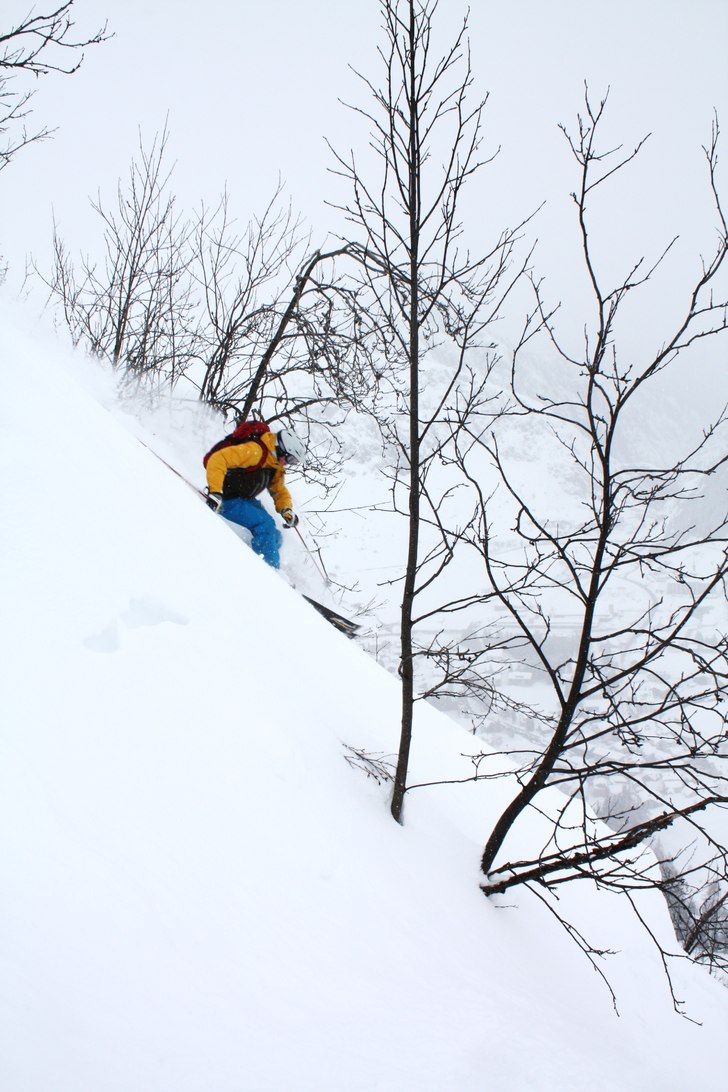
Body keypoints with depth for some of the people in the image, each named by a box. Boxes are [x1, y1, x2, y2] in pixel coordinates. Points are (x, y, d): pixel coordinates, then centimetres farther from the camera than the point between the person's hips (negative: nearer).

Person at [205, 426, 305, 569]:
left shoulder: (277, 468, 7)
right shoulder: (255, 451, -24)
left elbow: (280, 491, 19)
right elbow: (218, 459, -32)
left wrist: (286, 510, -3)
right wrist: (215, 492, -40)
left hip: (247, 500, 10)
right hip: (227, 500, -10)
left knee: (274, 538, 1)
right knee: (266, 524, -23)